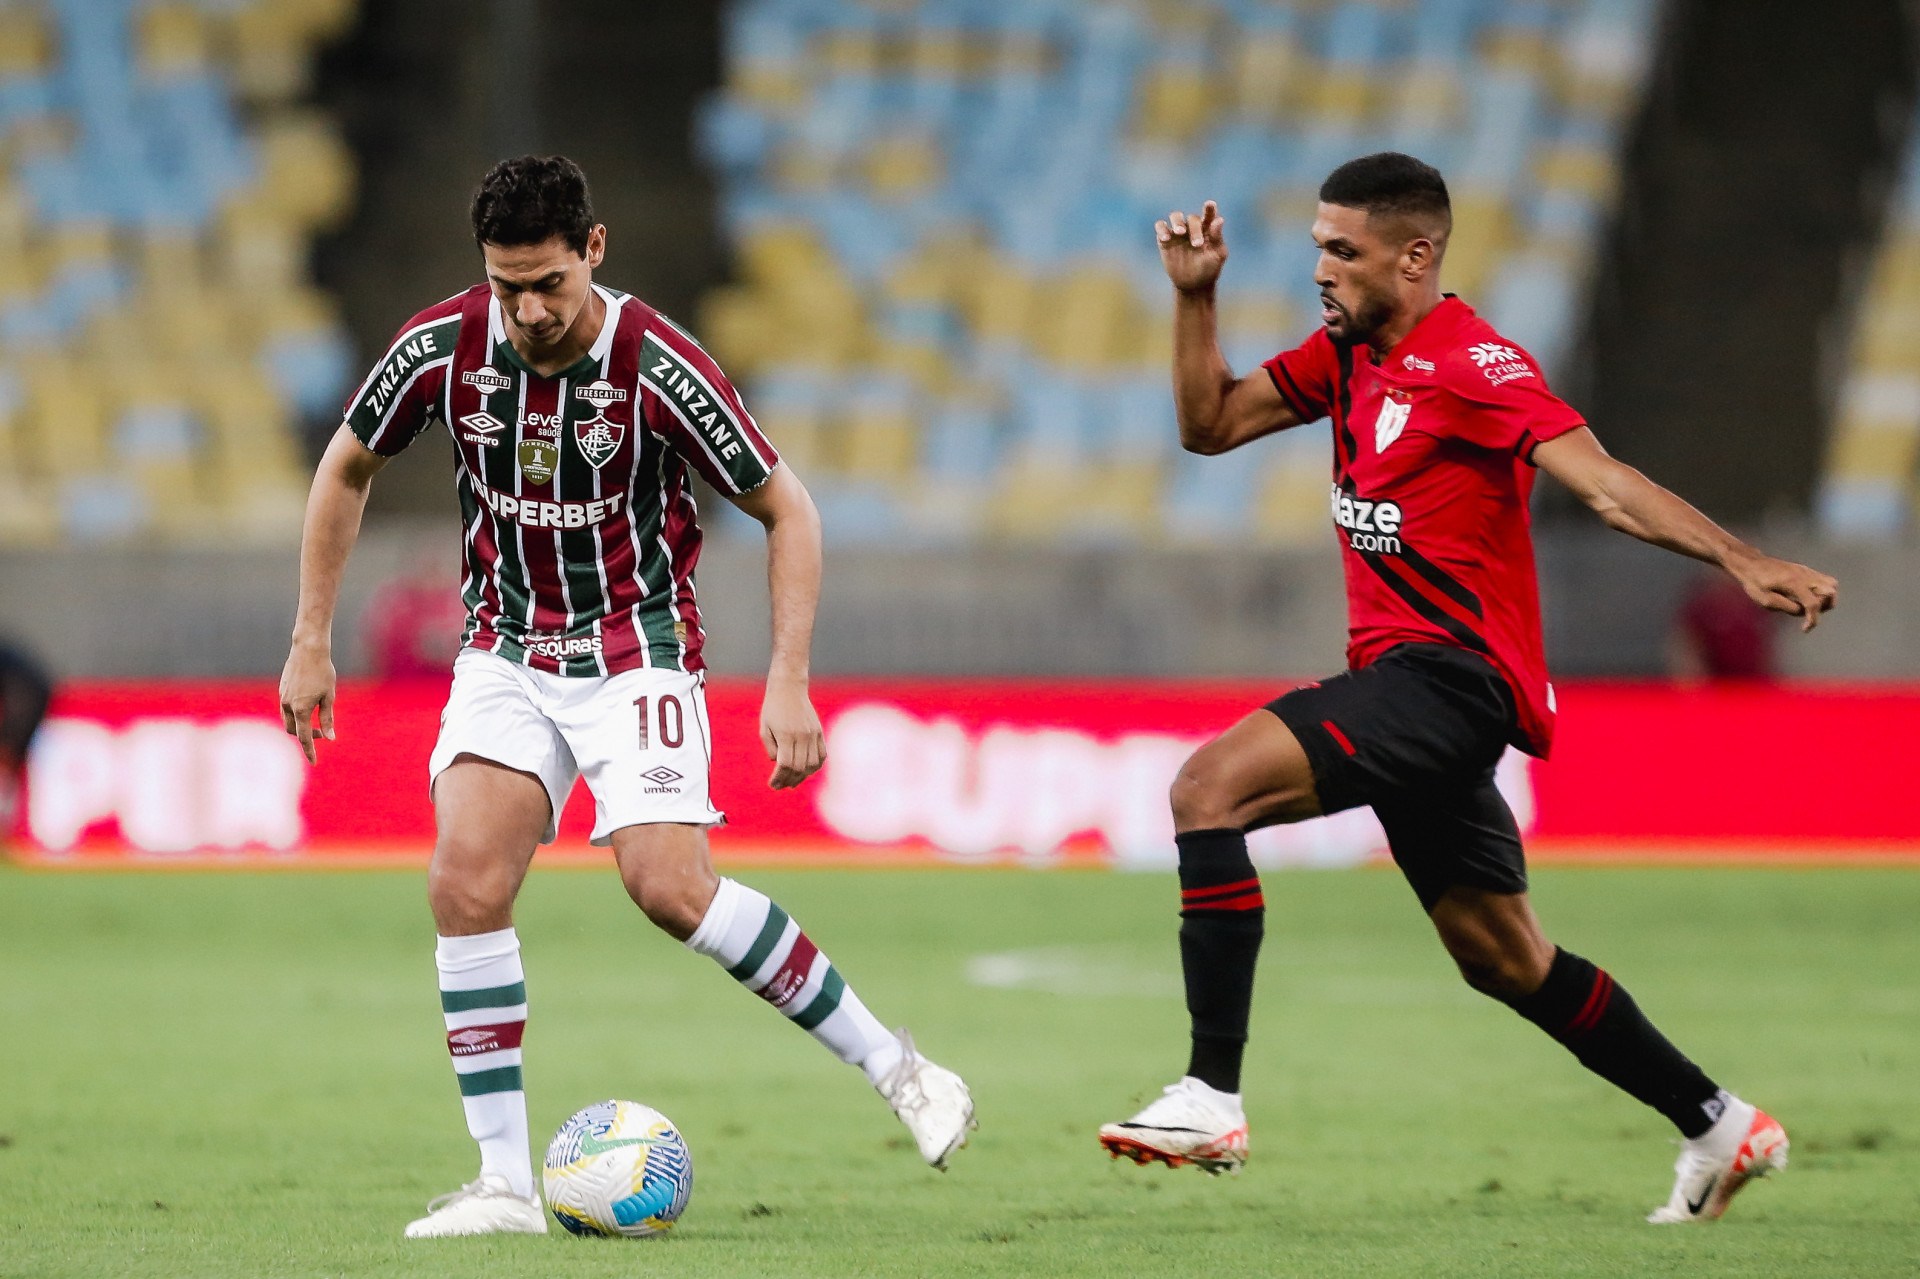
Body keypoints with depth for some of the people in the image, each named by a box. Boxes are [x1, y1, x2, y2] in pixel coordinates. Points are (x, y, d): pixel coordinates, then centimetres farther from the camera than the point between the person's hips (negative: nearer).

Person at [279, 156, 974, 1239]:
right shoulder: (444, 349, -10)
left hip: (635, 652, -4)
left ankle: (895, 1066, -6)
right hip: (506, 651, 4)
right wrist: (312, 643, 7)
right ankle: (506, 1183, -9)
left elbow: (787, 510, -9)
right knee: (466, 885, -15)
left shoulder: (658, 367, -20)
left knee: (672, 888, -21)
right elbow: (348, 469, 9)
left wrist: (790, 684, -16)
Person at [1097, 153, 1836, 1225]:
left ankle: (1212, 1100, -25)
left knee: (1211, 787, -22)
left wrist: (1742, 561, -35)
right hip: (1411, 679, 10)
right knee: (1502, 956, 15)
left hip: (1450, 674, -10)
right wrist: (1195, 296, 7)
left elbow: (1602, 483, -23)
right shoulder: (1350, 352, 13)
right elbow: (1211, 425, 21)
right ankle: (1718, 1127, 26)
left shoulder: (1471, 361, -13)